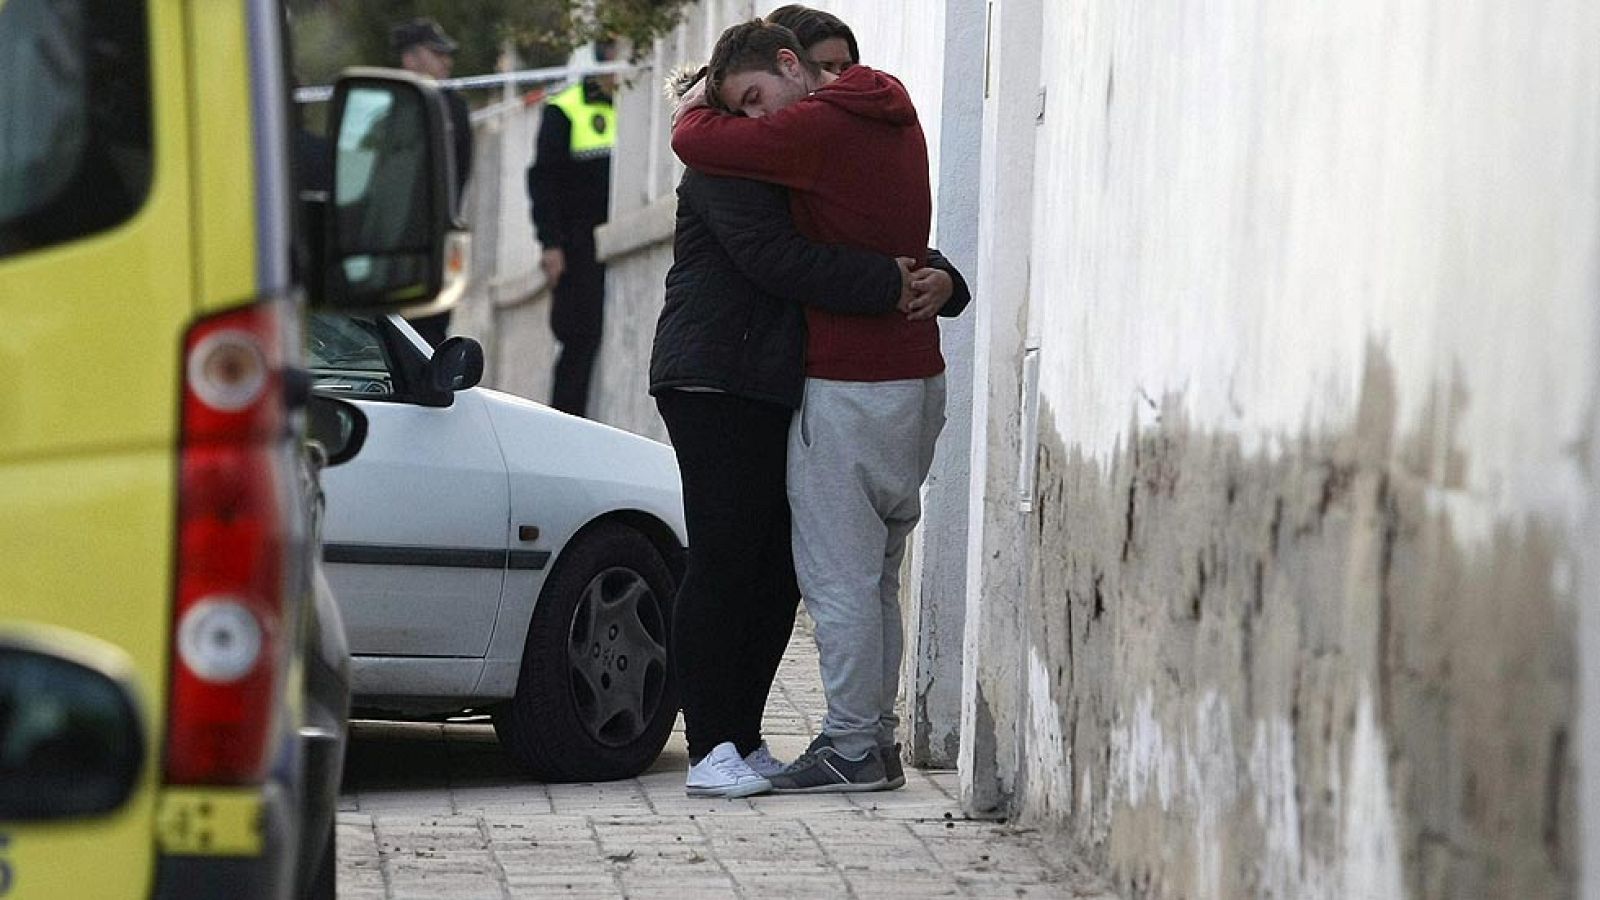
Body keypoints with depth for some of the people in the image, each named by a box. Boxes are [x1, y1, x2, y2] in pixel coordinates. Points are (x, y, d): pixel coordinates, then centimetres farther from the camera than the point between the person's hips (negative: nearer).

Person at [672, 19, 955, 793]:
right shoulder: (895, 118, 11)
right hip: (916, 380, 9)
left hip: (847, 388, -9)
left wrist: (700, 102, 5)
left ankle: (852, 746, -1)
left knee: (838, 576, -3)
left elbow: (696, 142, -15)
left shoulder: (819, 127, -16)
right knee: (876, 576, 14)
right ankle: (876, 735, 17)